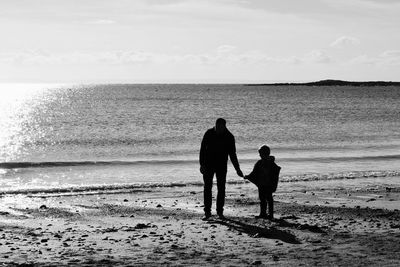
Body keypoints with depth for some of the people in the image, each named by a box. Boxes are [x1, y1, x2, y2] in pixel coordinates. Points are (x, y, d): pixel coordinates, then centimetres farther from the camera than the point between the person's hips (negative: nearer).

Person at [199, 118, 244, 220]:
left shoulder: (229, 137, -6)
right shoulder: (209, 133, -7)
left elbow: (232, 154, 0)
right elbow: (202, 149, -3)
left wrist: (237, 169, -2)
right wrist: (202, 164, -11)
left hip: (221, 166, 0)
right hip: (208, 165, 0)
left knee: (221, 188, 1)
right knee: (207, 188, -2)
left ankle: (220, 211, 10)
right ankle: (207, 212, 1)